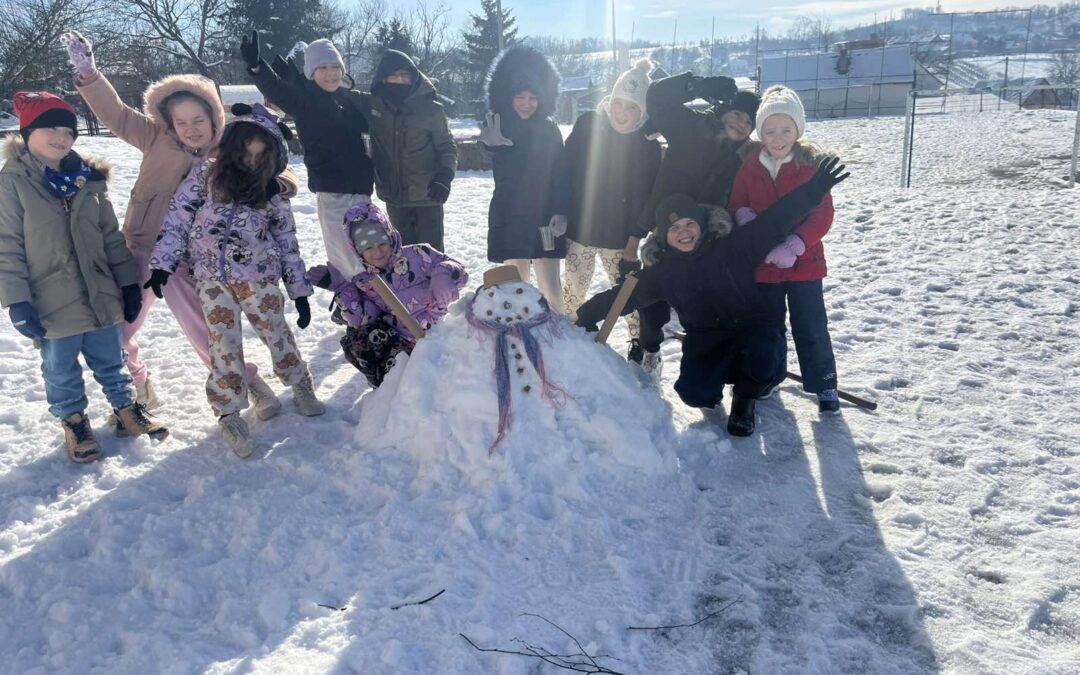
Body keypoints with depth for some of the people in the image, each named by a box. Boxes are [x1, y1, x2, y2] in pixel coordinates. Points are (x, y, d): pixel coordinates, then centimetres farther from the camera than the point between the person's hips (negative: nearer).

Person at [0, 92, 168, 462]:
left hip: (100, 295, 3)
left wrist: (129, 282, 6)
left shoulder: (88, 178, 4)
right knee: (61, 370, 13)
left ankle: (126, 409, 35)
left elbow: (112, 237, 9)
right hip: (53, 303, -3)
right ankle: (74, 421, 32)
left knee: (110, 361, 18)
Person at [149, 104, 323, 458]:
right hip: (212, 277, -1)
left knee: (276, 332, 7)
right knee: (225, 344, 1)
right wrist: (162, 263, -5)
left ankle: (300, 385, 31)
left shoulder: (271, 190, 7)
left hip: (259, 275, 1)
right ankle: (229, 413, 13)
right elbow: (177, 219, 2)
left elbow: (287, 242, 9)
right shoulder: (205, 176, 3)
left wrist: (300, 291, 7)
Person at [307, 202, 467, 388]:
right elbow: (361, 319, -8)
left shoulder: (417, 255, -13)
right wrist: (339, 286, -14)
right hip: (397, 337, 5)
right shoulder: (363, 281, -1)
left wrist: (443, 276, -41)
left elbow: (458, 271, -17)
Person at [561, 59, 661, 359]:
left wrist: (633, 242, -5)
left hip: (618, 237, 0)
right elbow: (565, 172, -2)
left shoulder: (647, 146, -7)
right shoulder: (587, 125, -7)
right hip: (579, 229, 1)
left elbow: (644, 199, -4)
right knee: (574, 288, 9)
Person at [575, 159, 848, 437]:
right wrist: (587, 316, 9)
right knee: (694, 392, -24)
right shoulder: (662, 273, 1)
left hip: (753, 328, -2)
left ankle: (744, 398, 3)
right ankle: (721, 375, 16)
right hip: (706, 342, 2)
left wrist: (812, 190, -27)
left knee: (762, 362, -36)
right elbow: (626, 295, 9)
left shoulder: (732, 248, -8)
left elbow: (773, 223, -16)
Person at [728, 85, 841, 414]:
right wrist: (745, 216, -19)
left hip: (803, 262, -2)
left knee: (811, 328, 5)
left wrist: (794, 246, -27)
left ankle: (825, 385, 21)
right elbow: (736, 203, 4)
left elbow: (823, 214, -14)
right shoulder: (749, 164, -4)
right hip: (762, 263, 3)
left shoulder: (813, 163, -10)